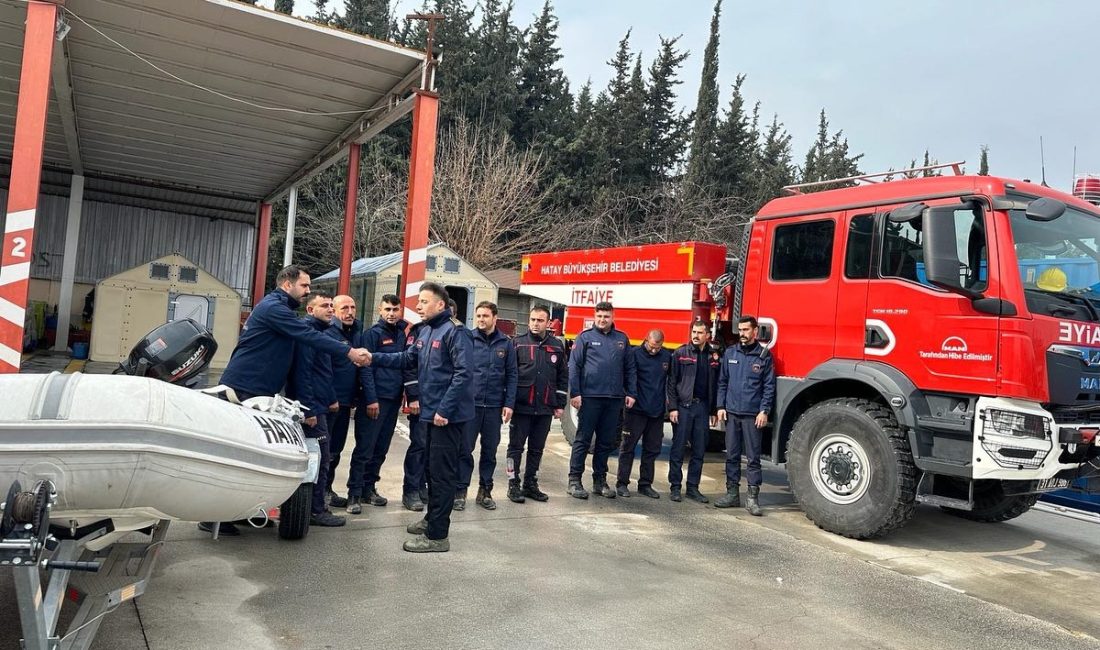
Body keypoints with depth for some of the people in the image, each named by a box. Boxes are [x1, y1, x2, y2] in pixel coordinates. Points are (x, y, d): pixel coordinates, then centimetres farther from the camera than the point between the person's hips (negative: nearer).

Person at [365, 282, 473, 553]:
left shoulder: (453, 332, -16)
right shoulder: (424, 331, 12)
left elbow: (463, 373, -22)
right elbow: (408, 358, 17)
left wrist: (445, 409, -23)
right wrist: (375, 358, 4)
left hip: (448, 415, -9)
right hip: (432, 411, 9)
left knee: (442, 472, -4)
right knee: (432, 468, 20)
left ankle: (437, 535, 4)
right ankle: (432, 518, 35)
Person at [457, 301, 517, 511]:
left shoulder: (505, 343, 4)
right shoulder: (467, 339, -1)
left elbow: (511, 375, 5)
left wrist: (509, 403, -1)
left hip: (494, 406, 2)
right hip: (469, 404, -2)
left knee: (490, 451, 11)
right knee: (465, 449, 3)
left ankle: (485, 491, 23)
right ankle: (461, 491, 14)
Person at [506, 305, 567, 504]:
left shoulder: (557, 346, 7)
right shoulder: (518, 343, 0)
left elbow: (563, 377, 10)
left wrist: (560, 405, 7)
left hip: (545, 408, 3)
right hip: (521, 406, -3)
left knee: (537, 448, 11)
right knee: (516, 446, 4)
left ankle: (530, 484, 23)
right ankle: (513, 485, 13)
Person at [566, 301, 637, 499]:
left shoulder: (622, 339, 11)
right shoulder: (585, 337, 0)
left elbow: (630, 369, 13)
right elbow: (574, 366, -4)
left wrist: (631, 393, 6)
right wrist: (575, 393, -10)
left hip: (614, 399, 4)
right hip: (589, 397, -4)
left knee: (606, 442, 11)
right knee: (582, 440, 1)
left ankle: (600, 480, 21)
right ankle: (574, 480, 8)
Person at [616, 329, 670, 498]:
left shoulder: (667, 357, 7)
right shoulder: (635, 353, -6)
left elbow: (670, 382, 14)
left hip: (657, 411, 5)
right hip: (636, 409, -4)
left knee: (652, 450, 10)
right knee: (628, 447, 2)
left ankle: (645, 484, 21)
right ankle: (622, 483, 10)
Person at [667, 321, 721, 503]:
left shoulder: (714, 356, 8)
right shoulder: (680, 353, -2)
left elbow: (716, 385, 10)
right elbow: (672, 381, -4)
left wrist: (714, 411, 8)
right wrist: (672, 407, -10)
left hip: (703, 407, 3)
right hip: (683, 406, -3)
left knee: (699, 450, 8)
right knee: (678, 449, 2)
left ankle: (693, 487, 18)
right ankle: (675, 487, 11)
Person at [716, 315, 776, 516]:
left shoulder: (764, 355, 1)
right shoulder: (730, 353, 9)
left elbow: (769, 386, 1)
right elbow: (722, 382, 12)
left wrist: (764, 411, -7)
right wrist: (721, 406, 4)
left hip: (753, 416, -3)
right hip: (731, 413, 3)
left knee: (753, 458, 0)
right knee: (731, 455, 9)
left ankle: (753, 498, 6)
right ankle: (732, 492, 19)